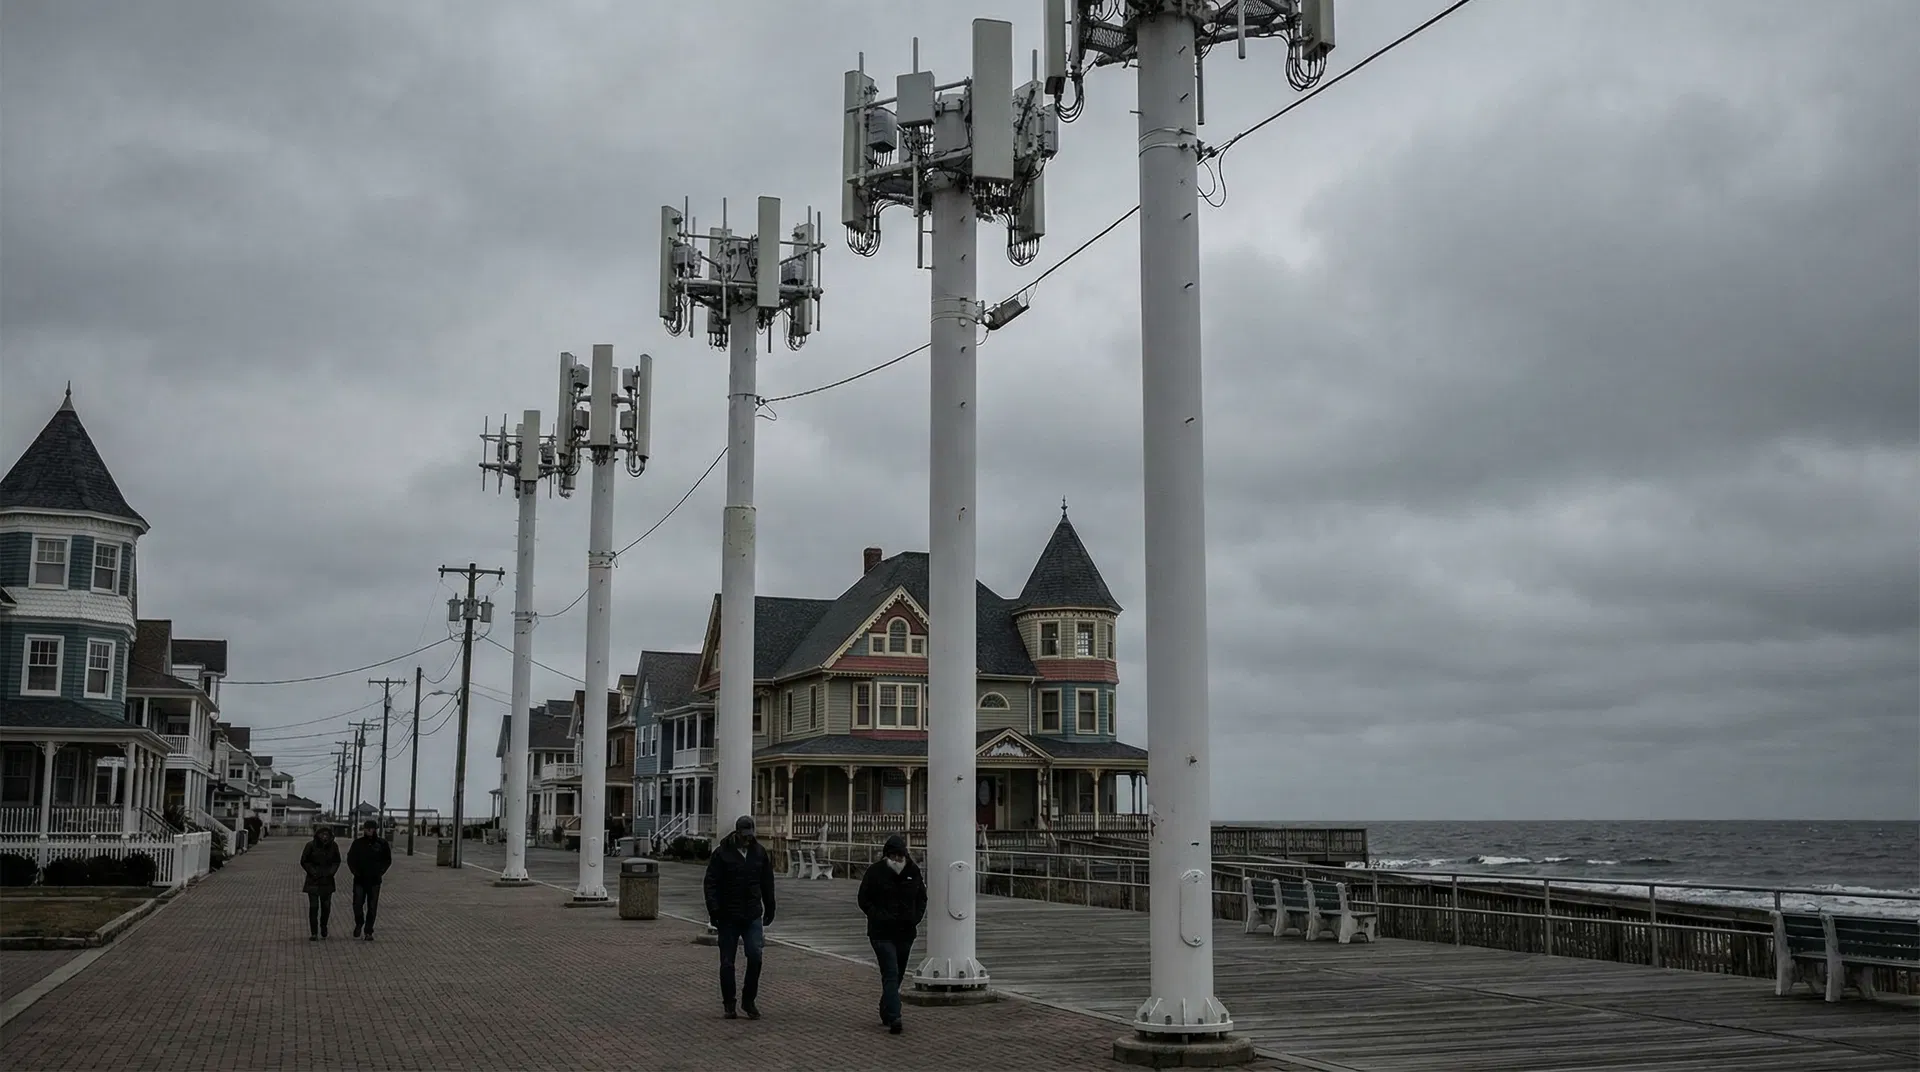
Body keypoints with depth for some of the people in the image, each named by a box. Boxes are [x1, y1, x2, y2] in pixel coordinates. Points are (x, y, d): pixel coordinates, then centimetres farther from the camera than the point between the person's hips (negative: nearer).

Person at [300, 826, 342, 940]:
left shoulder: (333, 846, -1)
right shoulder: (311, 845, -9)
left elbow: (336, 861, 11)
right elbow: (304, 861, -1)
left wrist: (331, 872, -4)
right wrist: (313, 872, -11)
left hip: (327, 880, 3)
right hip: (313, 881, -3)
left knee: (326, 906, 7)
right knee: (313, 907, -6)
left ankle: (323, 926, 34)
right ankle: (313, 933, 0)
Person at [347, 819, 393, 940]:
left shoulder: (382, 844, 1)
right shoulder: (358, 843, 1)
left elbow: (387, 860, 9)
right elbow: (350, 859, 6)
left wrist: (379, 872, -1)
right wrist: (356, 872, -3)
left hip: (374, 881, 0)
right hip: (359, 880, 0)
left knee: (372, 907, 2)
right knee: (357, 904, 1)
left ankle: (368, 931, 10)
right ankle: (359, 924, 28)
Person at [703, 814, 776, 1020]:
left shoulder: (760, 853, 6)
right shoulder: (722, 854, -5)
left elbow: (767, 885, 15)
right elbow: (711, 884, -7)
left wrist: (769, 913, 15)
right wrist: (714, 911, -16)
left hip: (752, 916, 2)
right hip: (728, 917, -2)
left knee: (755, 957, -10)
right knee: (727, 963, 4)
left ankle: (749, 1001, 6)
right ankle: (729, 1005, 16)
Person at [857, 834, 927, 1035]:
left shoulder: (913, 871, 5)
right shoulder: (875, 871, -7)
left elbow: (922, 897, 16)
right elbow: (864, 900, -2)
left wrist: (916, 917, 1)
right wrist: (880, 917, -11)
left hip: (905, 932, 5)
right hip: (882, 933, -5)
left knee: (897, 974, 14)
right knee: (891, 974, -14)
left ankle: (886, 1011, 32)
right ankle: (893, 1018, -18)